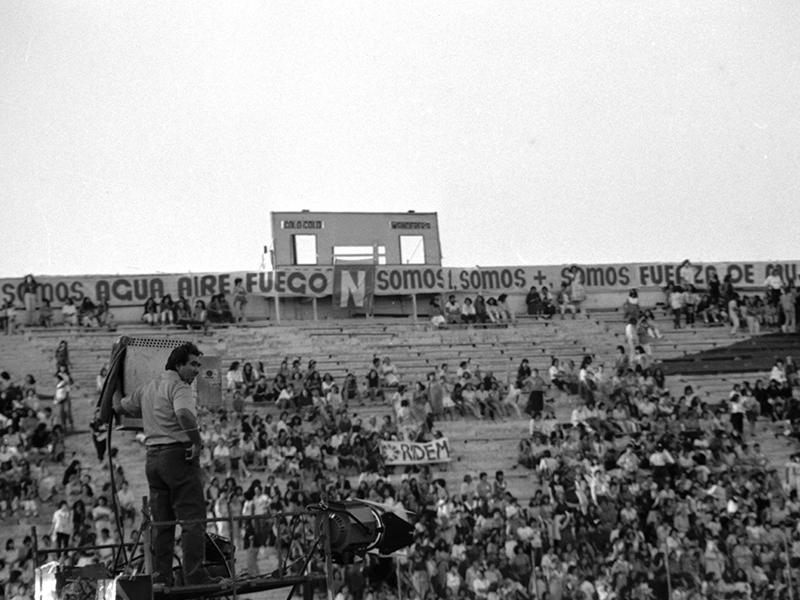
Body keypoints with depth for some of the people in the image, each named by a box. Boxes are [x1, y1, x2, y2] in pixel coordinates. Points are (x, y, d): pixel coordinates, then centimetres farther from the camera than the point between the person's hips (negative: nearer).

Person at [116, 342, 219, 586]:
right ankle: (194, 574, -12)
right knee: (193, 518, -7)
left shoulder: (147, 388, 17)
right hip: (178, 454, -8)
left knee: (161, 521, 11)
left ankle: (160, 576, 11)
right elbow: (184, 414, -30)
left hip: (153, 456, 8)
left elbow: (120, 406, 31)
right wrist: (197, 441, -19)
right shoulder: (179, 386, -9)